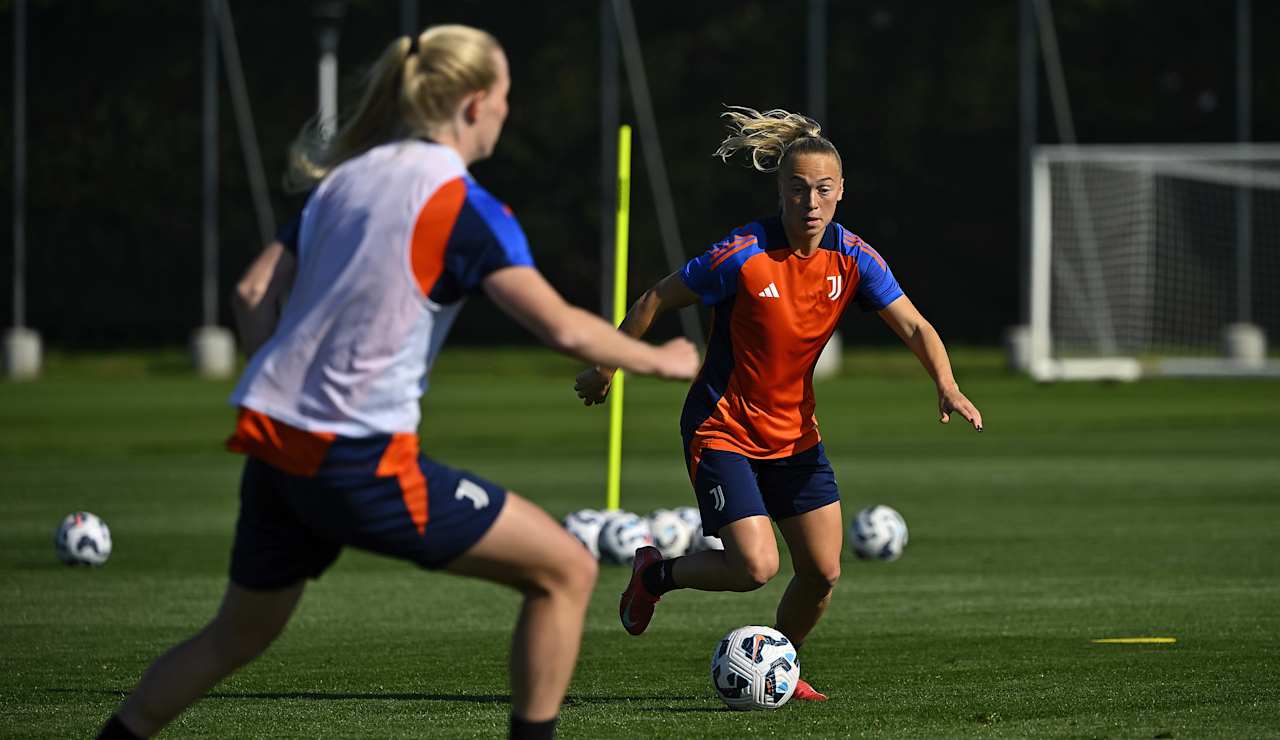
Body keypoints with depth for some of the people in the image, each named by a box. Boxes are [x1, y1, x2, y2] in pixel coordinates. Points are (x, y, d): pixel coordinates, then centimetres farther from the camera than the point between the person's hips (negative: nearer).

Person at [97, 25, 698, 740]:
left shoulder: (346, 178, 13)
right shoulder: (463, 205, -9)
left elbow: (254, 295, 13)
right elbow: (563, 327, -15)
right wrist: (662, 360, -1)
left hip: (272, 441, 8)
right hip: (362, 465, -8)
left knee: (241, 632, 25)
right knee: (566, 570, 1)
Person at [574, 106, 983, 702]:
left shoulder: (853, 258, -8)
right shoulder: (744, 255, -21)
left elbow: (913, 327, -12)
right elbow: (657, 299, -10)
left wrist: (947, 388, -30)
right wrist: (605, 367, -2)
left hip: (794, 431, 5)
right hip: (722, 429, -5)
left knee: (823, 572, 2)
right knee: (756, 566, -18)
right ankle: (654, 573, 12)